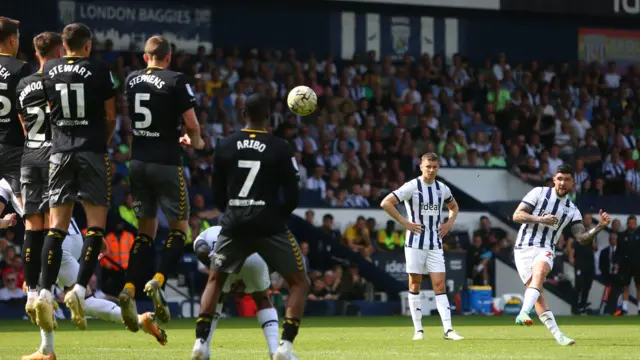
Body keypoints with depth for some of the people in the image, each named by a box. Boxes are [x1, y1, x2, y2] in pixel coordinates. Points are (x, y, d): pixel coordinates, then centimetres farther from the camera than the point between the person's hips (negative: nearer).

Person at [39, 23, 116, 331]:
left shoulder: (48, 70, 6)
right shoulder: (98, 70, -3)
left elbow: (49, 110, 15)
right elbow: (110, 116, 2)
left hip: (60, 152, 3)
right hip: (92, 152, -3)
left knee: (56, 225, 4)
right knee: (96, 223, 1)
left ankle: (45, 292, -7)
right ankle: (79, 289, -12)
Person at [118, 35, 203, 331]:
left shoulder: (131, 80, 7)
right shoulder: (175, 81, -8)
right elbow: (192, 125, -10)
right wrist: (196, 141, 14)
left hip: (137, 161, 5)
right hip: (165, 162, -5)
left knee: (146, 228, 15)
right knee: (179, 226, 7)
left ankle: (129, 289, 1)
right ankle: (157, 282, -14)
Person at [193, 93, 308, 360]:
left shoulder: (225, 146, 4)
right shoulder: (279, 148, -4)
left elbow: (217, 194, 9)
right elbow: (292, 197, -3)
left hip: (234, 225, 3)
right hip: (269, 226, -3)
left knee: (214, 281, 21)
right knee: (299, 284, 9)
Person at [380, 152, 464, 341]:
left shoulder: (442, 189, 7)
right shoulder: (412, 187, -9)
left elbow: (454, 207, 27)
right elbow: (386, 203, -14)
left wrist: (449, 223, 8)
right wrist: (405, 223, -15)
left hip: (435, 244, 3)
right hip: (415, 242, -3)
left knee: (439, 285, -4)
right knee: (415, 284, 2)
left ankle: (448, 329, -10)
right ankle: (418, 329, 9)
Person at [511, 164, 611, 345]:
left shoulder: (572, 210, 13)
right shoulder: (539, 193, 4)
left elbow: (582, 238, 6)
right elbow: (516, 215, 0)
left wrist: (600, 226, -9)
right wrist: (540, 219, -13)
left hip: (545, 250, 2)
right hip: (524, 247, -2)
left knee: (539, 271, -32)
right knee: (535, 289, -14)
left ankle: (523, 314, -47)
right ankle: (557, 334, -13)